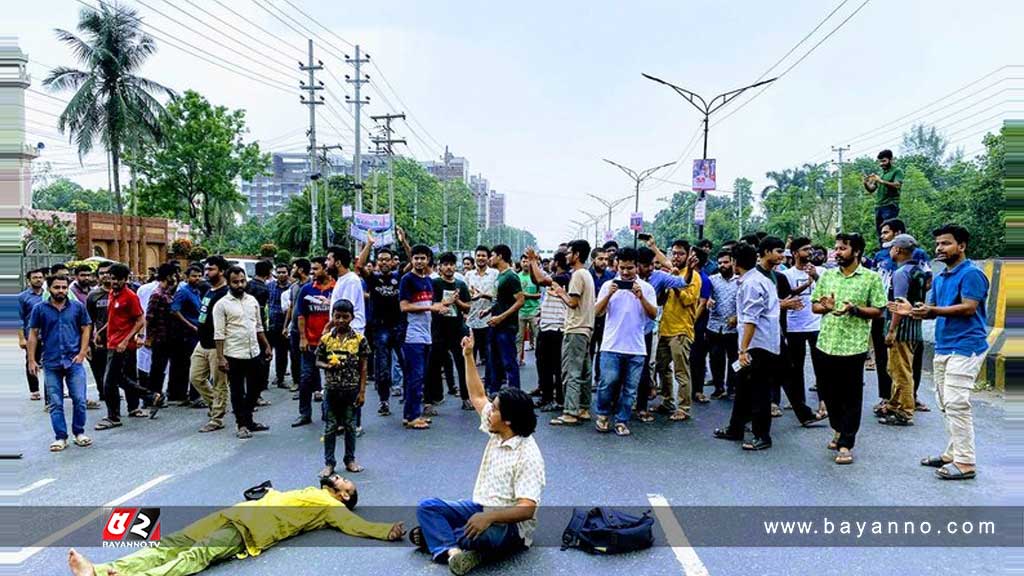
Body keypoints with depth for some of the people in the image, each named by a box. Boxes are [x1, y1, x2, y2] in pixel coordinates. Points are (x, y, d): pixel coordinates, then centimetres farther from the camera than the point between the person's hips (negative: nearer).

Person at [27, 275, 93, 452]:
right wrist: (31, 360, 1)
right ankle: (61, 437, 12)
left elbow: (86, 329, 7)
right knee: (55, 403, 4)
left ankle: (79, 433, 15)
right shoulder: (40, 309, 4)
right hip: (51, 364, 0)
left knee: (79, 400, -1)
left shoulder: (77, 306, 4)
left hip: (74, 362, 0)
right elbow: (33, 334, 6)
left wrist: (82, 353, -3)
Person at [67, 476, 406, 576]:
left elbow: (357, 525, -3)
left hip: (250, 530, -8)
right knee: (171, 544, -8)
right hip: (235, 514, 8)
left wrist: (388, 532, -14)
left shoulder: (333, 507, 11)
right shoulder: (310, 492, 35)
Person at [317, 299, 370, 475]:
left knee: (350, 426, 11)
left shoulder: (359, 339, -5)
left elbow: (363, 367, -2)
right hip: (331, 389, 1)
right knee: (330, 427, 6)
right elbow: (318, 362, 7)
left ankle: (350, 460, 25)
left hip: (352, 389, -1)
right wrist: (327, 366, -16)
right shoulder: (326, 339, -2)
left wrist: (362, 391, -5)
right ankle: (329, 463, 16)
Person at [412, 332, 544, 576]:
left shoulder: (528, 456, -23)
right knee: (427, 506, -7)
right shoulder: (497, 432, 1)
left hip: (510, 526, -8)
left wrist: (489, 517, -44)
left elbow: (526, 509, -29)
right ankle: (452, 550, -32)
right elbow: (477, 397, 12)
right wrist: (468, 356, 8)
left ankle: (436, 536, -11)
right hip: (481, 508, 8)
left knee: (479, 535, -41)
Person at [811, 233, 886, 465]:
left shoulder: (871, 278, -2)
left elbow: (878, 311, -3)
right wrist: (826, 307, -10)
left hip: (854, 346, -4)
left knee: (851, 397, 2)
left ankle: (846, 444, 9)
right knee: (828, 391, 14)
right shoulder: (827, 276, 10)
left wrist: (855, 309, -18)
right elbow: (814, 306, 12)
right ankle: (839, 430, 36)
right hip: (826, 343, 4)